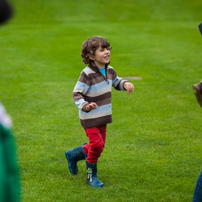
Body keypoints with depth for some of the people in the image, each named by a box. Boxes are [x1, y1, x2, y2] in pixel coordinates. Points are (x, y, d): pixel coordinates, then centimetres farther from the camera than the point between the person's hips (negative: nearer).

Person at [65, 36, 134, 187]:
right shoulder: (87, 74, -21)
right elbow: (77, 94, -21)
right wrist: (85, 106, -39)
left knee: (99, 145, 14)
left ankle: (73, 155, 39)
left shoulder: (109, 70, 3)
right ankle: (91, 175, 7)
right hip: (90, 118, -8)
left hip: (103, 116, 8)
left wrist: (125, 84, -1)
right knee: (96, 144, -12)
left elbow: (116, 82, 21)